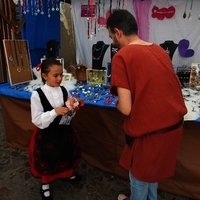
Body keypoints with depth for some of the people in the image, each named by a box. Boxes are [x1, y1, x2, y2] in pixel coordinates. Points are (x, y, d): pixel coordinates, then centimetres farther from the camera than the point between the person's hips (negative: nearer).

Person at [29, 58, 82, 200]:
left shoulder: (64, 91, -7)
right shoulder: (37, 95, -20)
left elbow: (69, 115, 3)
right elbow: (37, 120, -19)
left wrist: (73, 109, -19)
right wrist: (55, 112, -31)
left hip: (64, 131, 5)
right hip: (46, 135, -4)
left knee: (67, 154, 23)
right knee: (47, 160, 15)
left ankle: (67, 174, 53)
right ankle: (45, 185, 42)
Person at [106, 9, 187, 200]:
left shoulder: (122, 57, -16)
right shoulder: (159, 50, 6)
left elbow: (126, 108, -19)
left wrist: (117, 102, 2)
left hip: (150, 131, -7)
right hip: (174, 124, 8)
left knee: (138, 174, 22)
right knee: (152, 169, 31)